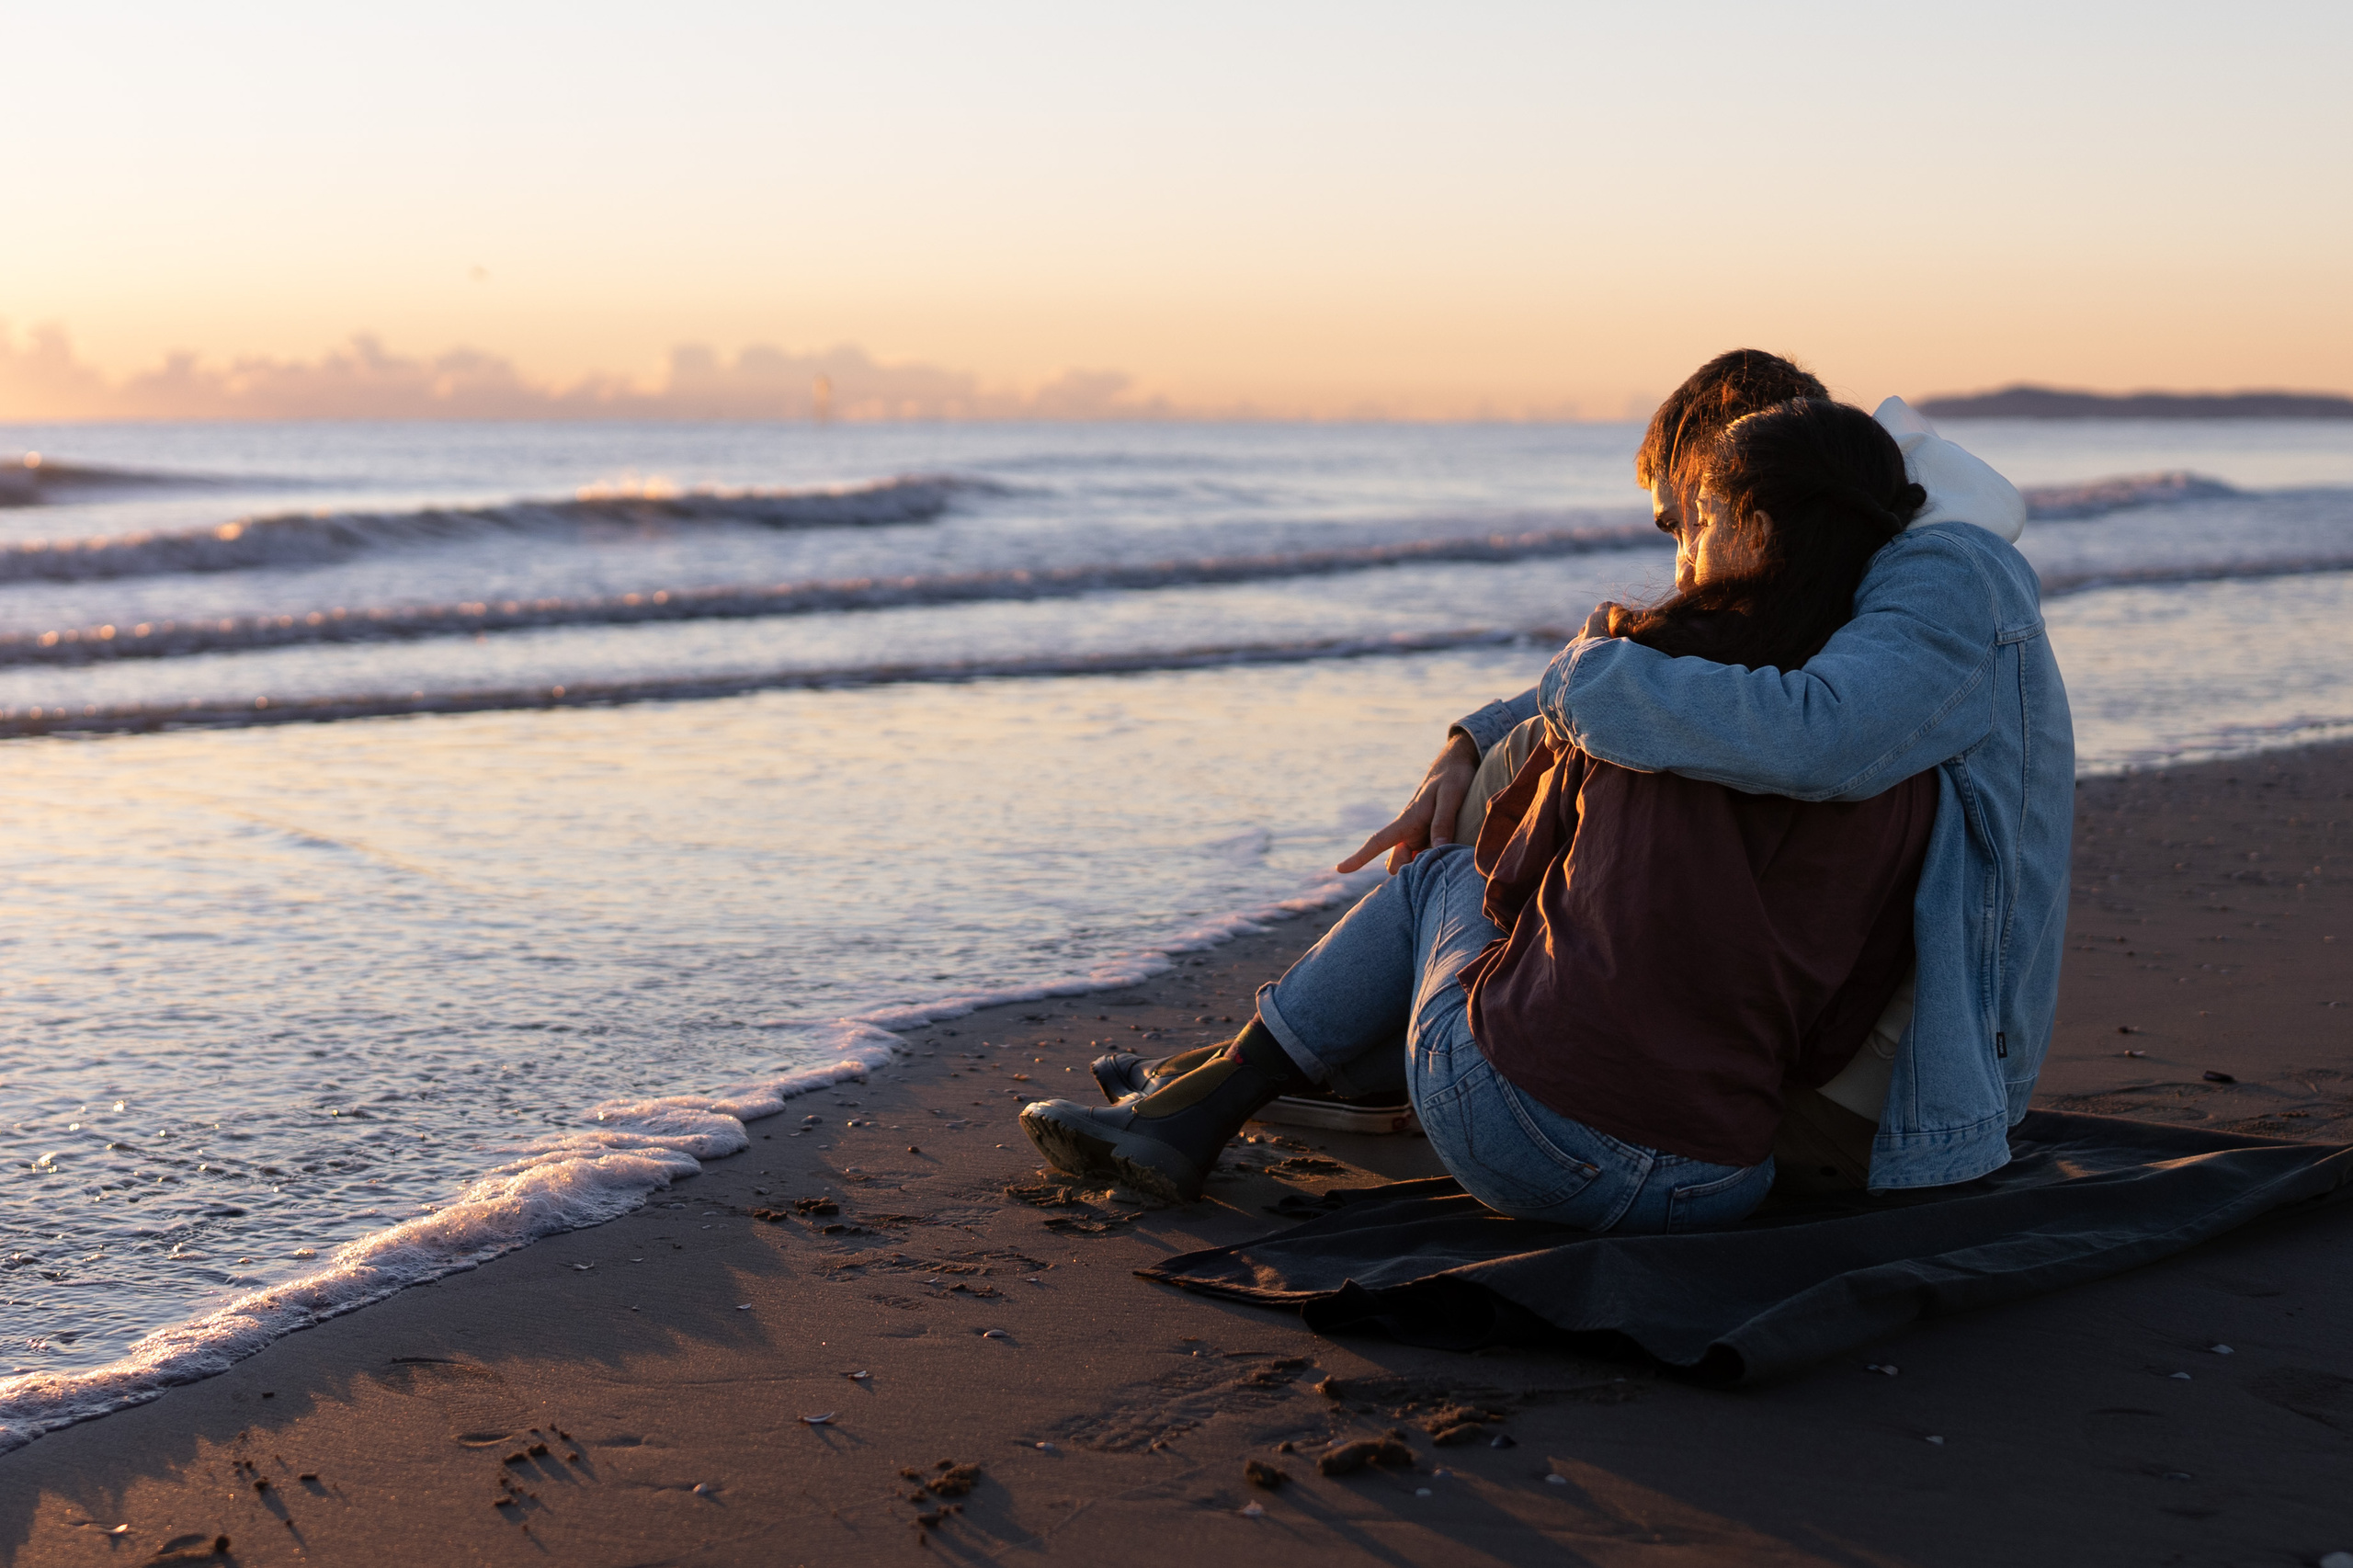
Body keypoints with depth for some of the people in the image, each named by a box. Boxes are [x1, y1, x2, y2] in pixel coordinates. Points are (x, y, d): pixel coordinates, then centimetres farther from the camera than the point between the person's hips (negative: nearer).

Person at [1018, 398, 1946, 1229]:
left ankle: (1207, 1106, 32)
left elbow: (1514, 878, 9)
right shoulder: (1903, 768, 1)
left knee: (1449, 876, 28)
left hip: (1522, 1146, -4)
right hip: (1715, 1193, 4)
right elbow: (1832, 1037, 4)